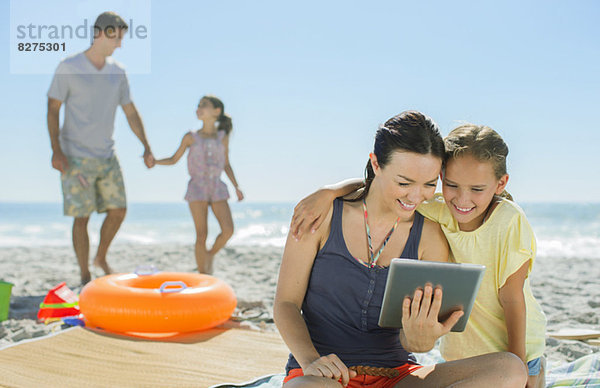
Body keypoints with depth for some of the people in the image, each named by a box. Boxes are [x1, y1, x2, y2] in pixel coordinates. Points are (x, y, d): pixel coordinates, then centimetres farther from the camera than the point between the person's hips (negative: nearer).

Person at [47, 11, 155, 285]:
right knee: (81, 217, -2)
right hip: (76, 157, -5)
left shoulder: (118, 72, 7)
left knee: (118, 210, 3)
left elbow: (130, 111, 12)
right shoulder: (68, 67, -7)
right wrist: (56, 150, -16)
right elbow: (53, 109, -6)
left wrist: (146, 147, 6)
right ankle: (85, 275, 12)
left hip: (107, 155, 5)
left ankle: (101, 258, 27)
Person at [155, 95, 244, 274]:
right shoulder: (191, 137, 4)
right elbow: (174, 159, 10)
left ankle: (211, 254, 17)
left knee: (228, 230, -12)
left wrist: (236, 187, 10)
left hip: (217, 188, 2)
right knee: (201, 235, -5)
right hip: (197, 188, -2)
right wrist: (154, 161, -6)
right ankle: (203, 277, 4)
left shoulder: (222, 137, 8)